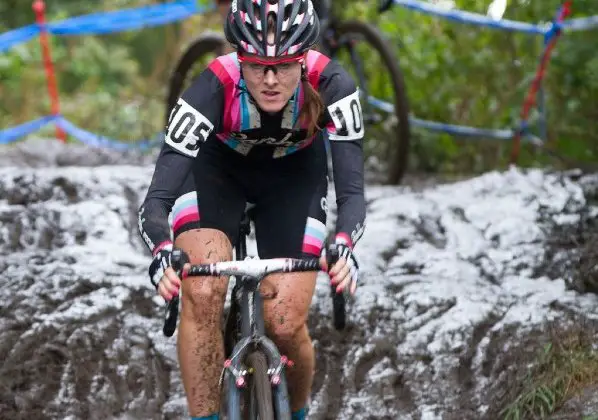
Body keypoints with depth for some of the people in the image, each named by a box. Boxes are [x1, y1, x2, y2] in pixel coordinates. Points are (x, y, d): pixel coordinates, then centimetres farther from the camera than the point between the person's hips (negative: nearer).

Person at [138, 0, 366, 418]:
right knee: (203, 295, -27)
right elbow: (157, 198, -38)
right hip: (216, 168, -1)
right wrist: (162, 251, -59)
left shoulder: (331, 86, -34)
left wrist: (344, 244, -56)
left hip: (294, 174, 1)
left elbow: (352, 191, -35)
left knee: (286, 326, -11)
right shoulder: (215, 88, -37)